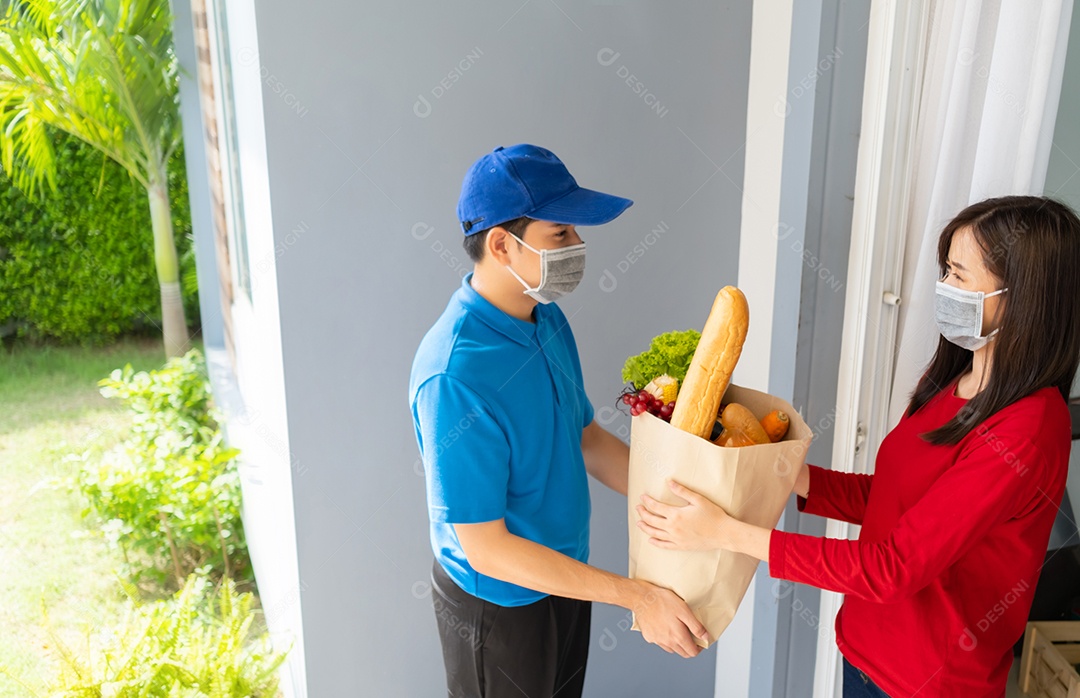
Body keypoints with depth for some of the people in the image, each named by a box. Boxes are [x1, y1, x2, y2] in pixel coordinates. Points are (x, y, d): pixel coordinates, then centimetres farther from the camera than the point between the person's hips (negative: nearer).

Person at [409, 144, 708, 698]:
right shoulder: (454, 377, -32)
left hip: (564, 578, 8)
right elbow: (487, 550, -27)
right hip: (496, 605, -7)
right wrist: (635, 597, -26)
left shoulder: (548, 320, -5)